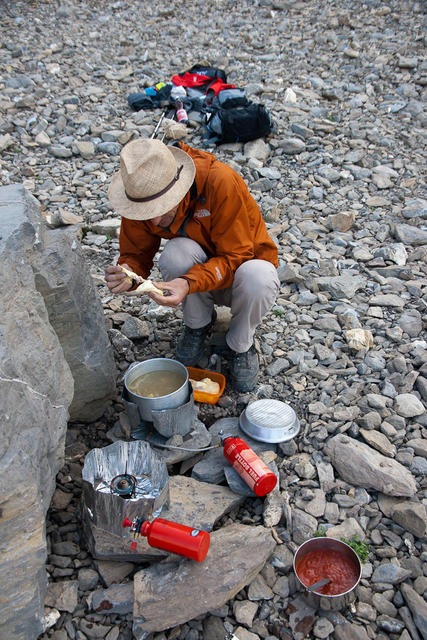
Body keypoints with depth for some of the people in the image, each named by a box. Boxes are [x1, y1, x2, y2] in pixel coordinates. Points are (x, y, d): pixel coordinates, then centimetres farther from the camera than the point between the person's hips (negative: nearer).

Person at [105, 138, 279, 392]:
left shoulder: (221, 182, -32)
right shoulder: (141, 195, -18)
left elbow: (235, 257, -28)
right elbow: (137, 254, -9)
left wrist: (189, 284, -44)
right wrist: (127, 275, -34)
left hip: (245, 262, -2)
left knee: (257, 278, -38)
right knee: (176, 253, -32)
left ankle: (241, 344, -4)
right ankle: (198, 324, -1)